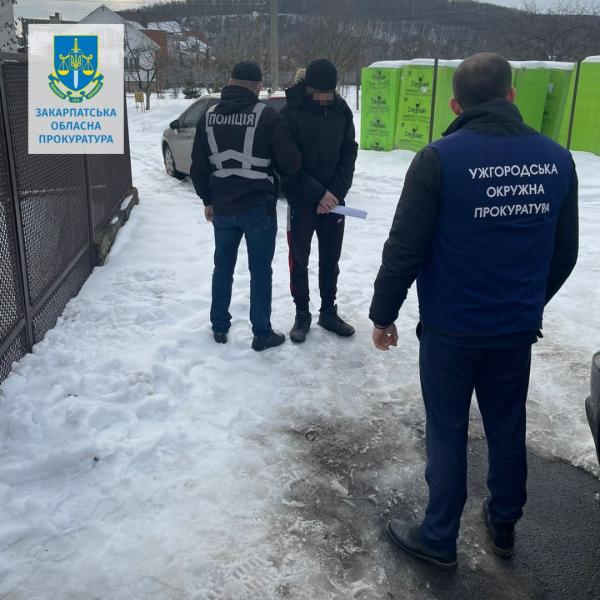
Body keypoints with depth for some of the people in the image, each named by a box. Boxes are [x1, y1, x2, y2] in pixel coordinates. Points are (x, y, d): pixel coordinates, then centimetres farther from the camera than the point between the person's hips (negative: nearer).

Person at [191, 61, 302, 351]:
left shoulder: (209, 117, 3)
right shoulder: (267, 116, -12)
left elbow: (199, 167, 8)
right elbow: (291, 163, -12)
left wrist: (208, 200, 20)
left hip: (222, 208, 4)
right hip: (259, 208, -4)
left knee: (222, 267, 18)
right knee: (260, 271, 7)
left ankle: (219, 327, 27)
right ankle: (262, 334, 14)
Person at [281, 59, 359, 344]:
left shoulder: (341, 110, 1)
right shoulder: (291, 112, -11)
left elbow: (349, 152, 3)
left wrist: (336, 191, -9)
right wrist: (317, 193, -16)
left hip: (333, 198, 4)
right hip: (301, 199, -3)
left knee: (331, 259, 11)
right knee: (299, 259, 5)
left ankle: (328, 311, 26)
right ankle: (302, 314, 20)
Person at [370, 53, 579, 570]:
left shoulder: (440, 159, -15)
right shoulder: (556, 159, 0)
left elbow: (404, 249, -15)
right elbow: (564, 253, 7)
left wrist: (383, 314, -1)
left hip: (451, 329, -4)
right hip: (518, 330, 4)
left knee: (448, 435, 10)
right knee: (508, 430, 20)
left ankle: (439, 540, 26)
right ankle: (504, 527, 39)